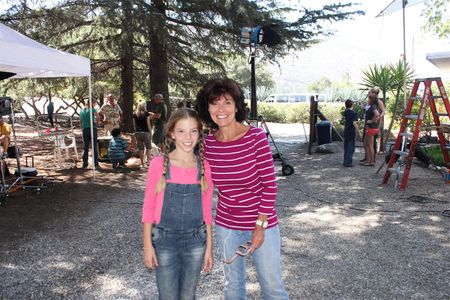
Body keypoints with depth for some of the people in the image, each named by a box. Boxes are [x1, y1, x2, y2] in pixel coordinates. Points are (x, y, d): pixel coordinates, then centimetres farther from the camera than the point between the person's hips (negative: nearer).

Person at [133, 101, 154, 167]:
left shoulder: (135, 115, 4)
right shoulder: (146, 114, -7)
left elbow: (134, 125, 8)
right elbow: (148, 124, -8)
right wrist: (150, 133, -2)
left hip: (137, 133, 3)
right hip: (145, 132, -3)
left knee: (140, 148, 9)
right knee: (148, 147, 12)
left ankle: (142, 162, 11)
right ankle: (148, 160, 2)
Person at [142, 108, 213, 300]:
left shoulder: (204, 167, -3)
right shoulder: (159, 164, -10)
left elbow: (206, 210, 3)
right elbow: (148, 207, -4)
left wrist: (209, 247, 5)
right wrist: (147, 245, -6)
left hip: (195, 240, 2)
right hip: (164, 240, -2)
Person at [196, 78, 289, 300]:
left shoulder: (256, 136, -17)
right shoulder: (208, 143, -5)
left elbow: (270, 184, -14)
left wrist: (260, 226, -14)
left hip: (261, 224, -3)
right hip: (226, 225, 4)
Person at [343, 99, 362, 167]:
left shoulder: (345, 112, 6)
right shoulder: (353, 113, -14)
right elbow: (354, 123, -22)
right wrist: (358, 132, -20)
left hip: (346, 132, 7)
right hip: (351, 132, -7)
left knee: (346, 147, 13)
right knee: (351, 148, -2)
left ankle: (345, 161, 18)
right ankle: (348, 162, -3)